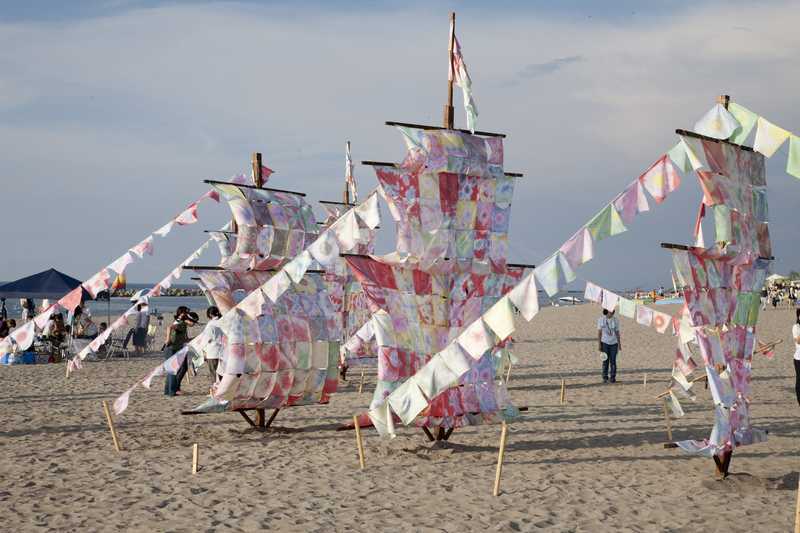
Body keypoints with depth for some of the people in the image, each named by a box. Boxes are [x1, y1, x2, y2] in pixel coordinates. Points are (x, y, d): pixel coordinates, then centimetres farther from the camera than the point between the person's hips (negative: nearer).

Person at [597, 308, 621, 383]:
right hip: (605, 343, -2)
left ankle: (613, 377, 8)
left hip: (614, 343, 2)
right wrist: (599, 344, -4)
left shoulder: (615, 320, 5)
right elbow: (599, 332, 0)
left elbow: (617, 333, 10)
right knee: (605, 361, 0)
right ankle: (605, 378, 7)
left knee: (613, 361, 1)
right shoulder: (601, 320, -1)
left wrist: (619, 344, 9)